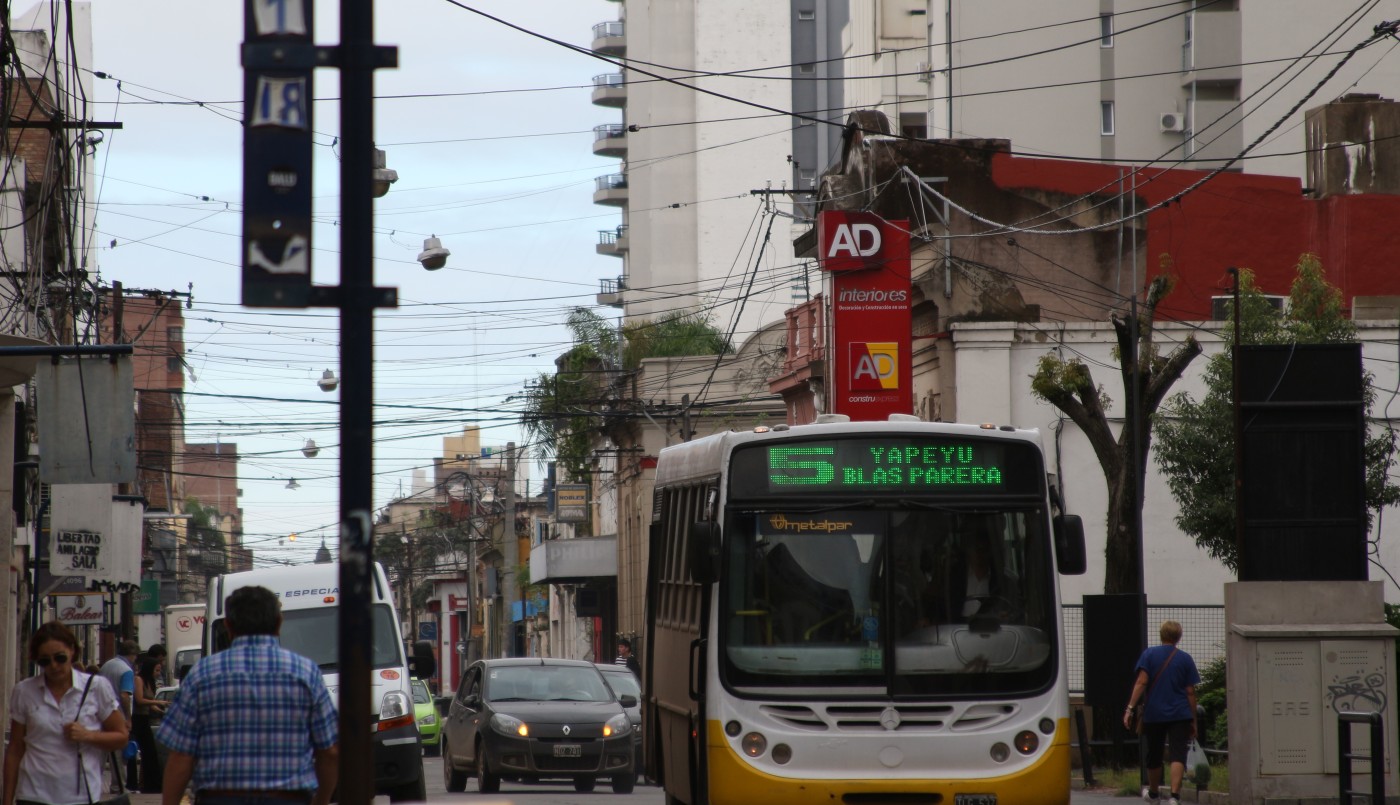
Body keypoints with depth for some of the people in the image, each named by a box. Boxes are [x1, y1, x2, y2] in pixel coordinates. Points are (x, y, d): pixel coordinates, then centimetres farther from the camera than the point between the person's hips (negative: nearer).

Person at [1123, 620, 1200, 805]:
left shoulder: (1149, 654, 1)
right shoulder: (1185, 659, 3)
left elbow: (1142, 682, -10)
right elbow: (1190, 692, 3)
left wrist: (1130, 708, -11)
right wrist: (1193, 721, 9)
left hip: (1153, 714, 1)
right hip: (1179, 714, -1)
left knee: (1154, 756, 17)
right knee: (1178, 755, -9)